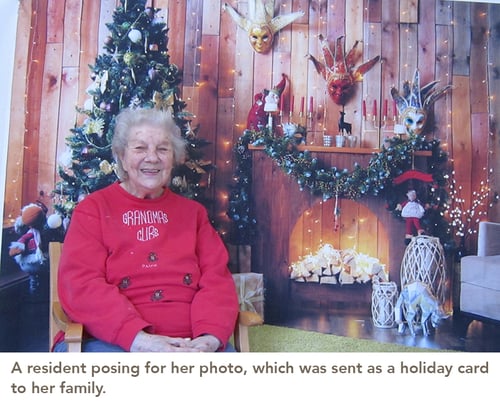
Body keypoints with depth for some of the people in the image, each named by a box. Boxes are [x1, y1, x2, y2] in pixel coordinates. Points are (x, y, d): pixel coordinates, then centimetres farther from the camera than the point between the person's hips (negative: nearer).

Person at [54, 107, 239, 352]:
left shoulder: (192, 212, 15)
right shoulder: (93, 209, 6)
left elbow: (217, 279, 6)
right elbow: (80, 284, -6)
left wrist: (210, 338, -14)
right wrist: (139, 339, -20)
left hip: (191, 343, 1)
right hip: (112, 342, -1)